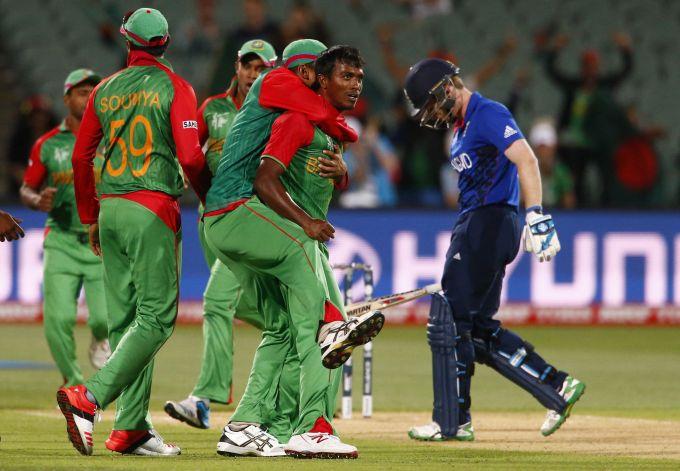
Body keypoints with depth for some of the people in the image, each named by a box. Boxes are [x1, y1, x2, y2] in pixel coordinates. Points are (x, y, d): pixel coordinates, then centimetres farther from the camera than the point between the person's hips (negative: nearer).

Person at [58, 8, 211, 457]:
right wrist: (210, 196, 6)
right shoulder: (175, 87, -4)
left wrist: (91, 218, 23)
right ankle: (88, 398, -23)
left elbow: (81, 157, 13)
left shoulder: (106, 90, 11)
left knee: (124, 319, 9)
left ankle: (133, 426, 7)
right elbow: (190, 155, -13)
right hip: (152, 208, -6)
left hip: (109, 209, 6)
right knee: (156, 318, -6)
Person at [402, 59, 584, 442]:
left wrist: (536, 216, -34)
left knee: (449, 322, -7)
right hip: (475, 224, 11)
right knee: (478, 328, 10)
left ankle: (453, 422, -3)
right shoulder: (463, 125, 20)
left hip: (490, 221, -11)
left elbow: (525, 159, -24)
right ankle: (558, 387, 9)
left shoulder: (489, 115, -11)